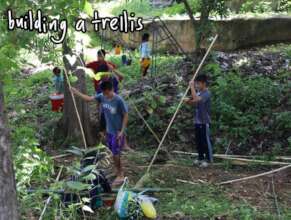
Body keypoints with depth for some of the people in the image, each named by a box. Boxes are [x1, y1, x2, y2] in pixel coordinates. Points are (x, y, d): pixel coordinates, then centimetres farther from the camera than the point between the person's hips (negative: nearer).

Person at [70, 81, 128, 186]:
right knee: (113, 152, 18)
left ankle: (120, 175, 15)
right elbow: (89, 98, 7)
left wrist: (122, 131, -18)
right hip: (109, 130, 6)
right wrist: (76, 92, 4)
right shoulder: (102, 97, -6)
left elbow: (125, 115, -16)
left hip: (118, 132, -6)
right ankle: (119, 170, 36)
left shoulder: (119, 100, -24)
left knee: (116, 154, 0)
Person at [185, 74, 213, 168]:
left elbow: (196, 99, -32)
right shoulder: (199, 92, 12)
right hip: (197, 121, 9)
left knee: (205, 141, -2)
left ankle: (208, 159, 5)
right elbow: (193, 101, 16)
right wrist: (188, 101, -7)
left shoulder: (207, 93, -16)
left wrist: (192, 87, -28)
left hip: (204, 122, -8)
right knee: (198, 141, 13)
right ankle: (201, 158, 23)